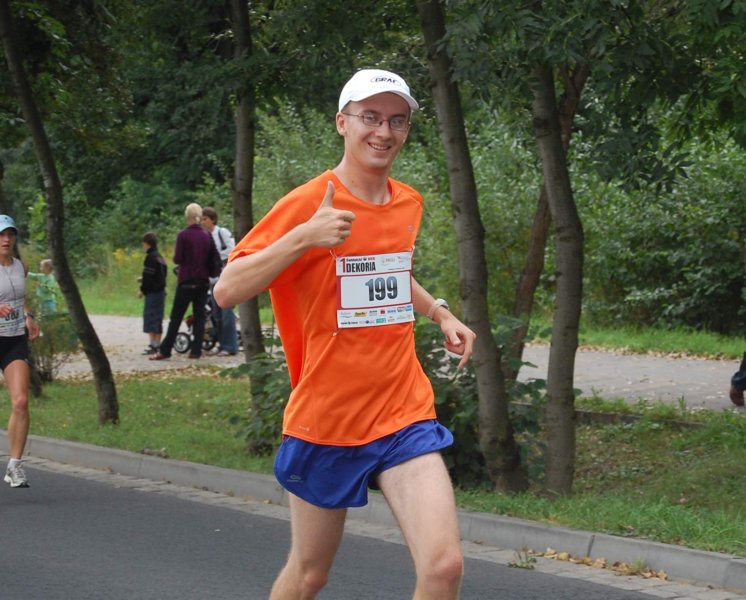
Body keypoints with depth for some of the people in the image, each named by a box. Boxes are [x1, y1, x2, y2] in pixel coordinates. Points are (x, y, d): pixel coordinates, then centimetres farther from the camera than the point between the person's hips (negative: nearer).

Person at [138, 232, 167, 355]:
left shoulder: (151, 257, -15)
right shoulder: (160, 257, 14)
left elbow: (148, 276, -18)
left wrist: (143, 289, -8)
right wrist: (144, 280, 21)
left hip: (152, 293, -9)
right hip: (161, 291, 9)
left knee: (150, 318, -7)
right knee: (158, 319, 12)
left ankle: (152, 344, -11)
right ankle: (157, 344, 15)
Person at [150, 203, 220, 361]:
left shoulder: (183, 235, -10)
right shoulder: (207, 236, 3)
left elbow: (177, 259, -10)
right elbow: (214, 259, 5)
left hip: (186, 281, -4)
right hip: (203, 281, 4)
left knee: (176, 317, -1)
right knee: (199, 315, 6)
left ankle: (165, 350, 0)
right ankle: (196, 350, 1)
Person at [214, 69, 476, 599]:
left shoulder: (409, 204, 7)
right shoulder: (306, 205, -10)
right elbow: (227, 291, -17)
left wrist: (441, 314, 13)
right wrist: (304, 237, -28)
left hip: (404, 416, 4)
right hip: (325, 420, -3)